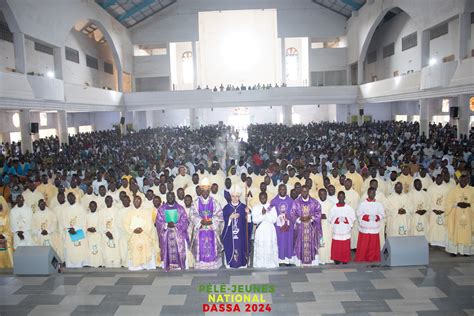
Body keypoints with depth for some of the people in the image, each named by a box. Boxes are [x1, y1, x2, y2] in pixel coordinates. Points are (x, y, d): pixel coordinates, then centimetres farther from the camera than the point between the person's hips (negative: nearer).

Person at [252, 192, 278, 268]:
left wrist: (266, 214, -13)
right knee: (260, 248, -1)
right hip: (260, 230, 0)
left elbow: (274, 220, -5)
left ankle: (271, 264, 8)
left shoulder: (272, 207, 4)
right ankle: (259, 264, 8)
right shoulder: (255, 208, 5)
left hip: (270, 230, 0)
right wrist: (262, 214, -15)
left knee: (270, 248, -2)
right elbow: (255, 220, -5)